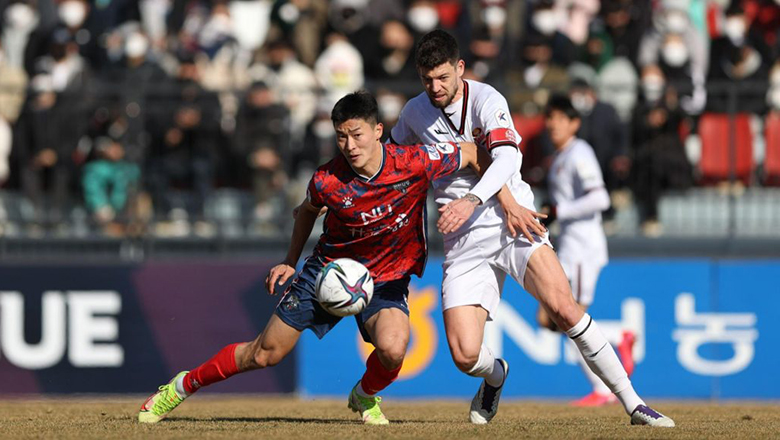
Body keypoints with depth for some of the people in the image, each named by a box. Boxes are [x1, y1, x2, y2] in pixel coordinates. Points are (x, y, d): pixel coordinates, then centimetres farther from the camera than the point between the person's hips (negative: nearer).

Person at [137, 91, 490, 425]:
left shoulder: (415, 162, -24)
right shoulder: (327, 181, -20)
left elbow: (471, 154, -7)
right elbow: (308, 210, 5)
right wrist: (290, 262, 11)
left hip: (386, 280, 0)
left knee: (392, 348, -30)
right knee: (265, 354, 3)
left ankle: (366, 395, 6)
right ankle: (183, 386, 26)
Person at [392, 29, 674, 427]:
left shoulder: (485, 100, -8)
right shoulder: (415, 113, 7)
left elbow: (506, 158, -25)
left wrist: (471, 200, -40)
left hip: (512, 224, -3)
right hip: (464, 242, 3)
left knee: (564, 309, -22)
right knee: (465, 356, -11)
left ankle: (633, 403, -11)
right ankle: (495, 376, 28)